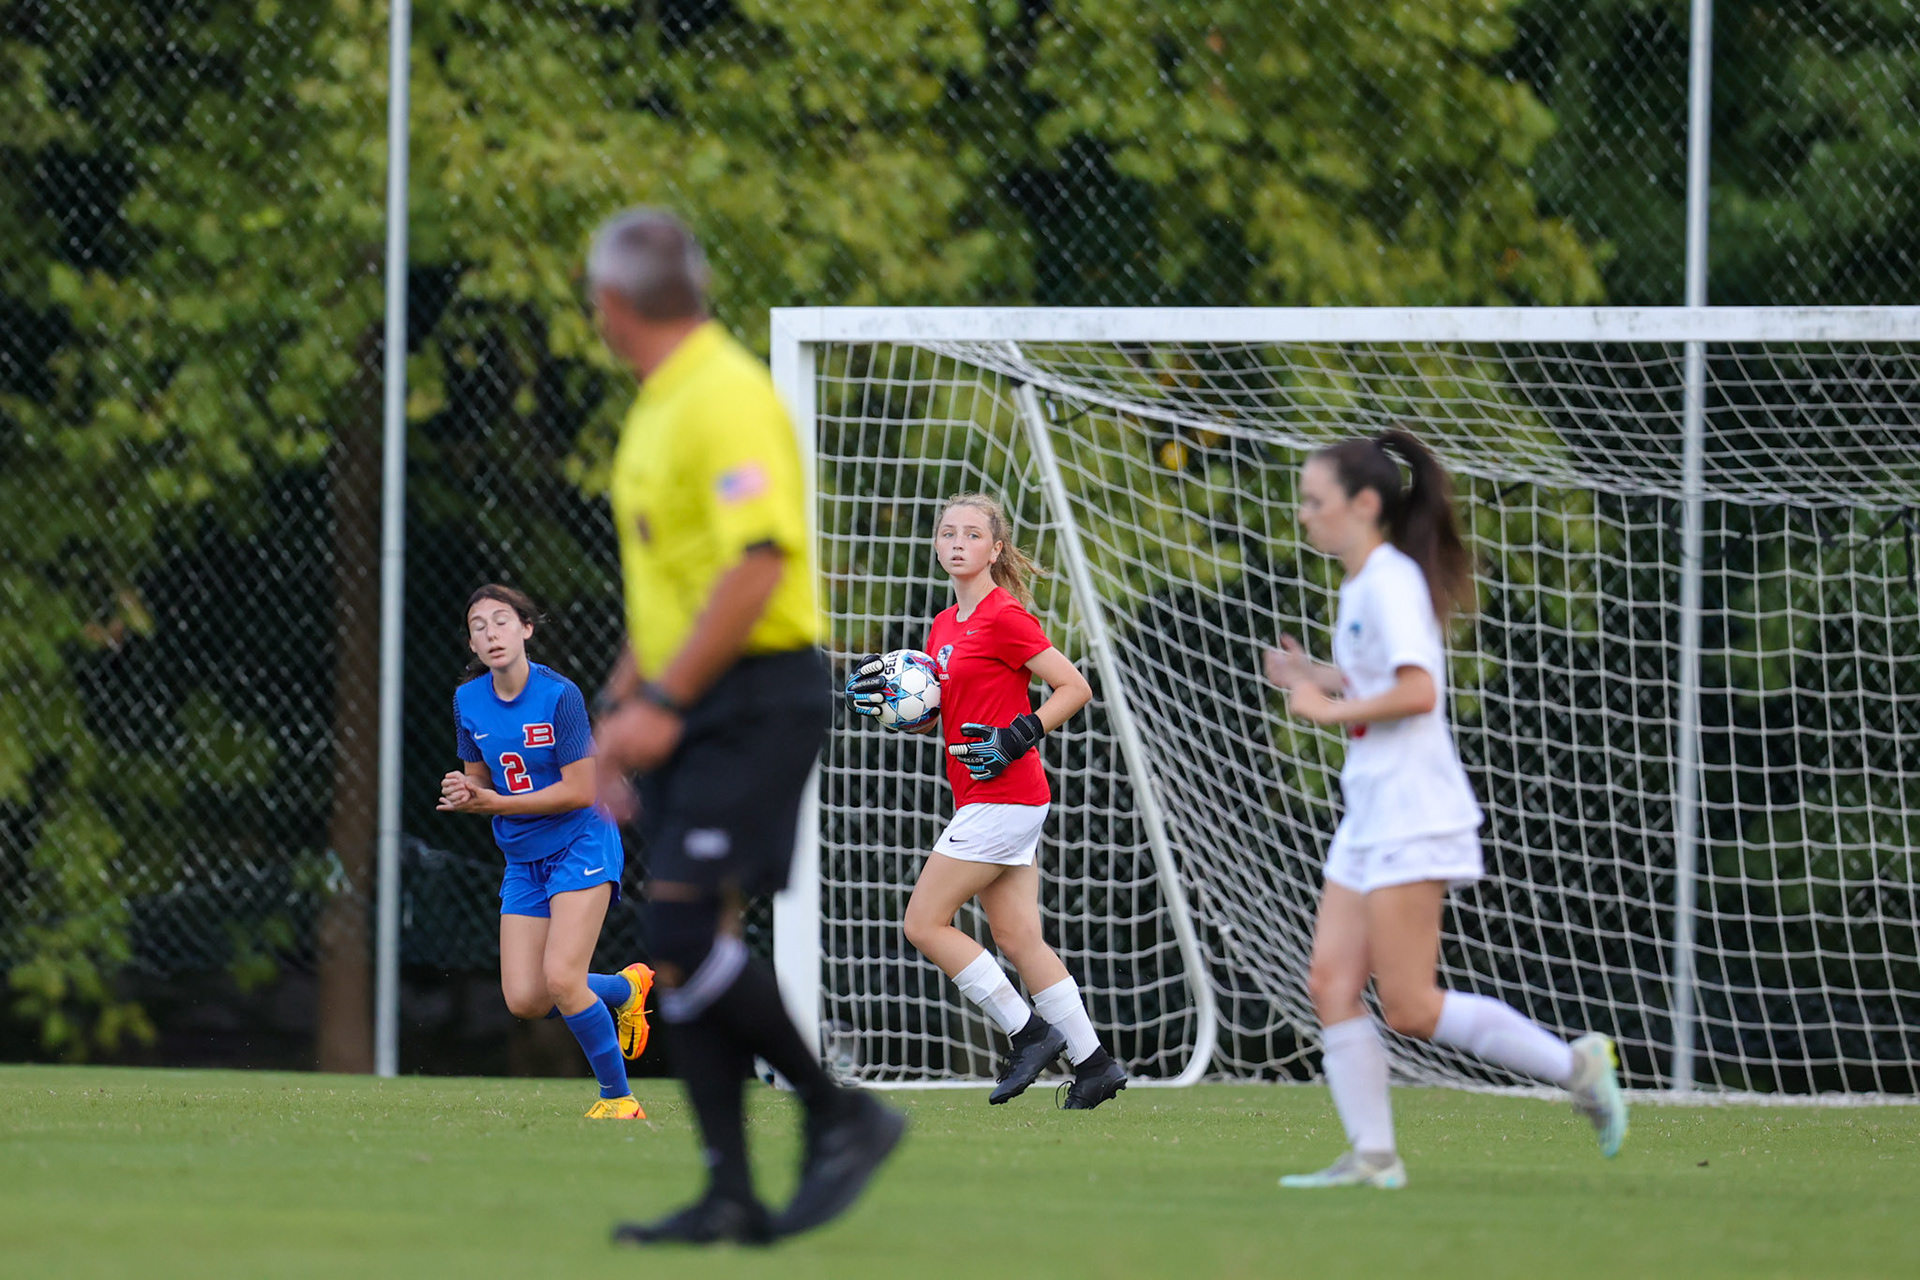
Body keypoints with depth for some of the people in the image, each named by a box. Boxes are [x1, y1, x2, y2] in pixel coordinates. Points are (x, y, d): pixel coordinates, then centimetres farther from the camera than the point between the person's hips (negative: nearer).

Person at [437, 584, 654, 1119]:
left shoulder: (559, 695, -18)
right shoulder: (468, 700, -1)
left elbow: (580, 791, -19)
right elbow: (479, 783, 10)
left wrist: (493, 803, -21)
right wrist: (465, 793, -15)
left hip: (581, 846, -6)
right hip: (523, 859, 6)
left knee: (561, 978, -20)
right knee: (524, 999, -2)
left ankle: (618, 1096, -2)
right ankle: (624, 988, 27)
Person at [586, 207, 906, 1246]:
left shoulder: (725, 398, -14)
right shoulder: (657, 407, 18)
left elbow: (756, 565, -23)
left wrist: (663, 703, -22)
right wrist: (622, 701, 23)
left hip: (753, 700, -10)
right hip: (691, 715, 10)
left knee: (688, 933, -16)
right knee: (679, 953, 3)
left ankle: (842, 1116, -4)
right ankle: (730, 1193, 3)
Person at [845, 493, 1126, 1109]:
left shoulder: (1004, 618, -12)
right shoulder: (944, 626, 15)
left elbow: (1075, 687, -13)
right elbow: (925, 717, 22)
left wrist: (1018, 738, -20)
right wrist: (883, 696, 3)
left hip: (1002, 797, -9)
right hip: (982, 803, 9)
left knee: (925, 922, -6)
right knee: (1019, 939, 7)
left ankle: (1027, 1033, -2)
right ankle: (1092, 1062, 9)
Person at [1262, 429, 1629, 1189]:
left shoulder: (1392, 582, -13)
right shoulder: (1360, 586, 16)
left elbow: (1418, 692, -24)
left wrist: (1330, 708, -14)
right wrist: (1313, 677, 13)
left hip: (1413, 820, -10)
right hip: (1370, 819, 10)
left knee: (1410, 1008, -9)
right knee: (1331, 984, 1)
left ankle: (1574, 1064, 0)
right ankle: (1372, 1155, 0)